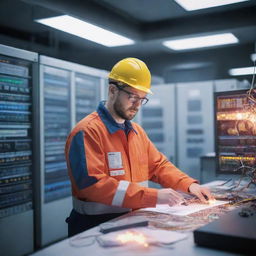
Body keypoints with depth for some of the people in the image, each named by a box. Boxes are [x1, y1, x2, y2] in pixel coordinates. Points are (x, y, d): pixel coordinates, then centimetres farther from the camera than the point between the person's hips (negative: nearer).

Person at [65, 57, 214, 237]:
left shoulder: (137, 131, 14)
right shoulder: (87, 132, -14)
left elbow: (159, 165, 19)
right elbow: (93, 185, -22)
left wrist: (189, 184, 1)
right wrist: (153, 196, -24)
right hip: (95, 226, -7)